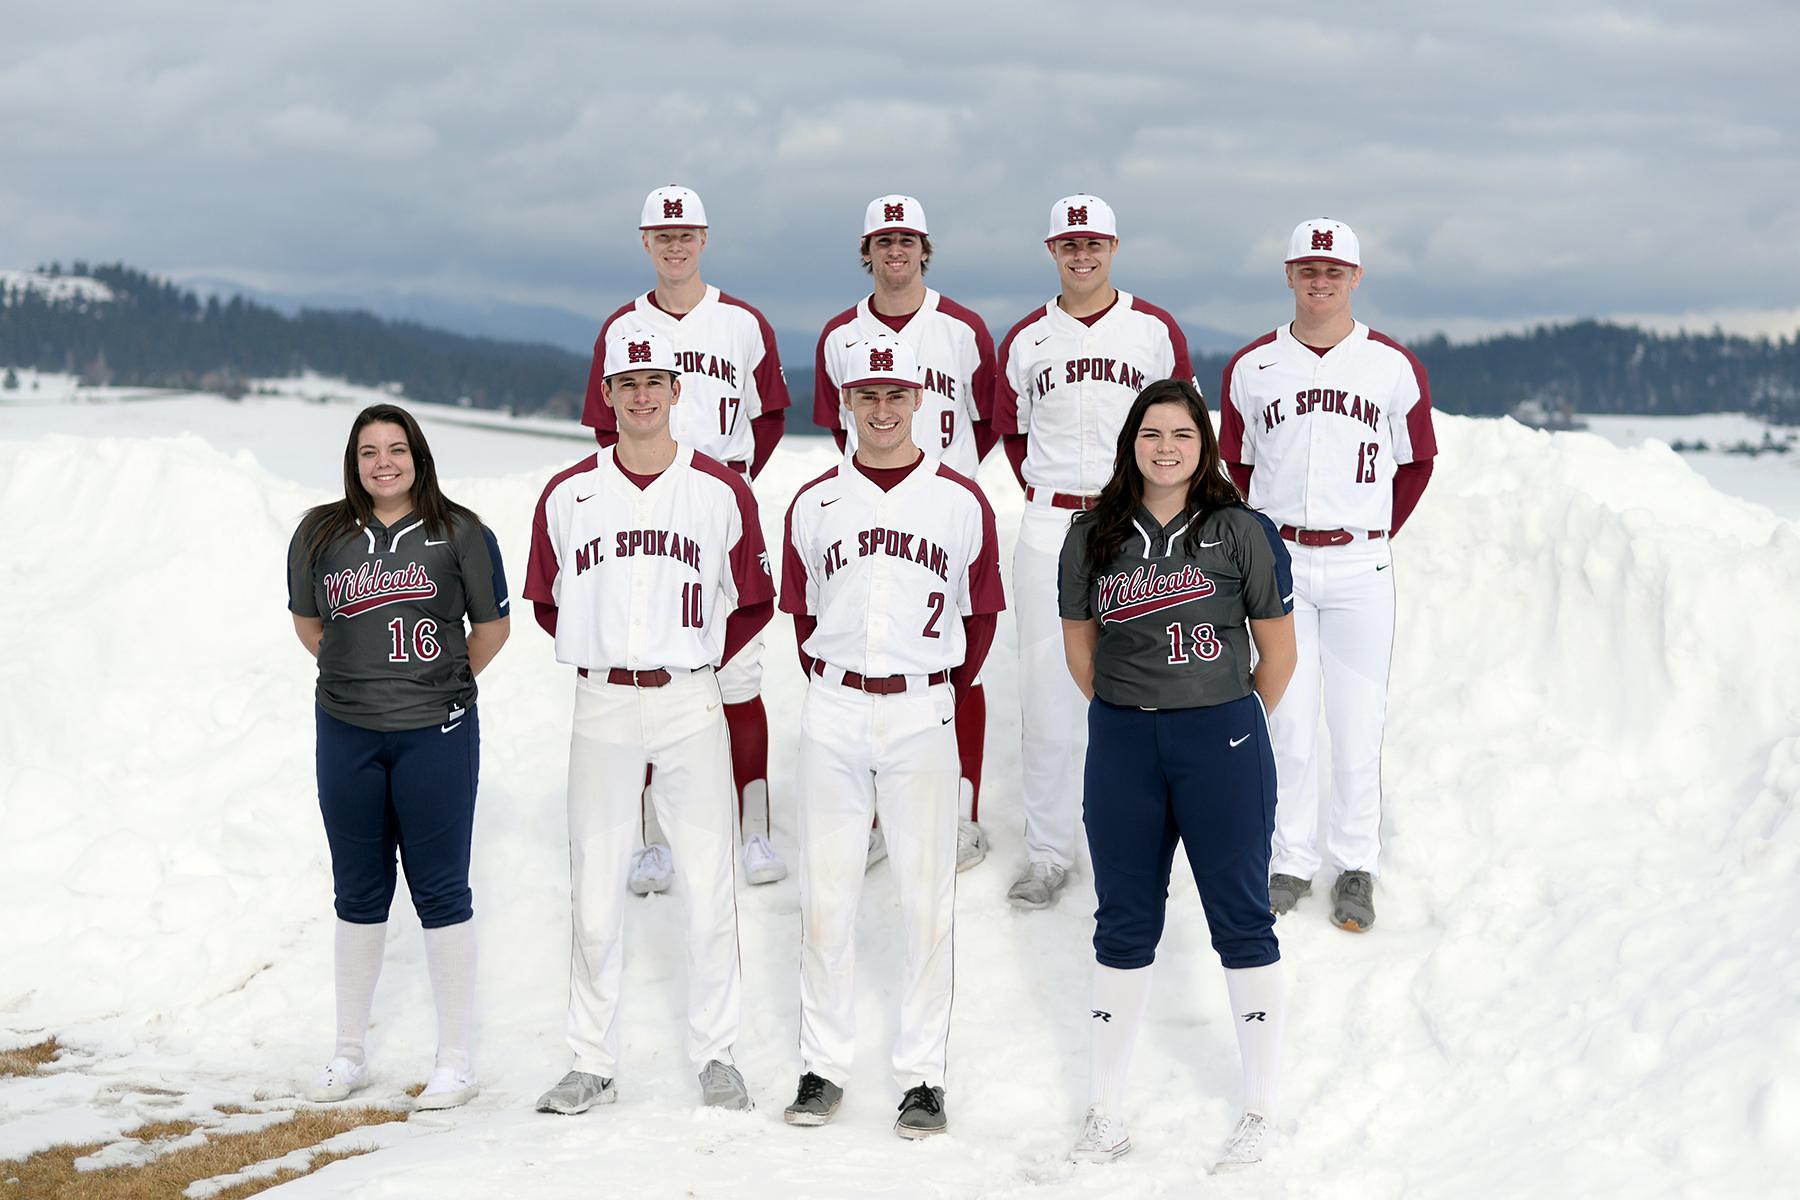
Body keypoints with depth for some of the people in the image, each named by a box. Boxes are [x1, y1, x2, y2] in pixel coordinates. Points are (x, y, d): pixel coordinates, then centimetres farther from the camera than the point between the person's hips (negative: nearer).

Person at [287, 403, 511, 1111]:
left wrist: (445, 683, 9)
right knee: (359, 893, 12)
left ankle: (456, 1063, 8)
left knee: (440, 891, 1)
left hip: (436, 734, -3)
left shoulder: (459, 533, -2)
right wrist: (361, 676, 13)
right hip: (347, 735, 3)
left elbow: (492, 626, 6)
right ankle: (349, 1056, 24)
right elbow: (307, 621, 18)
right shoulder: (320, 534, 5)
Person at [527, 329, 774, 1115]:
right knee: (595, 888, 4)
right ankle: (593, 1063, 13)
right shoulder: (567, 495, 4)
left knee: (709, 884, 2)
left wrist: (694, 659, 5)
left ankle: (716, 1054, 14)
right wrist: (609, 656, 9)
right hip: (602, 705, 1)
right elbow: (547, 602, 15)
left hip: (690, 703, -1)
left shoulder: (721, 490, 0)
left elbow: (754, 602, 10)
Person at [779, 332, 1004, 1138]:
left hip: (923, 715, -2)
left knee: (926, 898, 0)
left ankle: (923, 1074, 8)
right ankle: (823, 1066, 13)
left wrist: (933, 697, 10)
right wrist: (839, 688, 11)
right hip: (832, 714, 2)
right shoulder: (813, 505, 7)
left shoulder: (961, 503, 2)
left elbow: (981, 616, 9)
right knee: (825, 893, 4)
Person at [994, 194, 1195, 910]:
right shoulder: (1026, 340, 8)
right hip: (1049, 529, 1)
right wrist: (1048, 493, 9)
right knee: (1045, 691, 0)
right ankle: (1047, 854, 9)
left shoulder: (1156, 331, 3)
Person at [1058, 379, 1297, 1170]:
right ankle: (1107, 1112, 18)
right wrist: (1129, 716, 14)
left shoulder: (1240, 533, -5)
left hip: (1221, 744, -3)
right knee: (1123, 925, 10)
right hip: (1121, 745, 3)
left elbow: (1278, 651, 2)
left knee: (1240, 919, 4)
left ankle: (1261, 1107, 15)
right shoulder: (1092, 537, 4)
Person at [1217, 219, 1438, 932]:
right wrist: (1267, 538, 11)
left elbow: (1416, 463, 13)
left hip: (1360, 567, -1)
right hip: (1277, 562, 1)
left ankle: (1357, 867, 11)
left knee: (1357, 720, 0)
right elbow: (1234, 463, 16)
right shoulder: (1251, 366, 5)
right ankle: (1290, 862, 15)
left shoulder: (1393, 366, 2)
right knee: (1286, 718, 3)